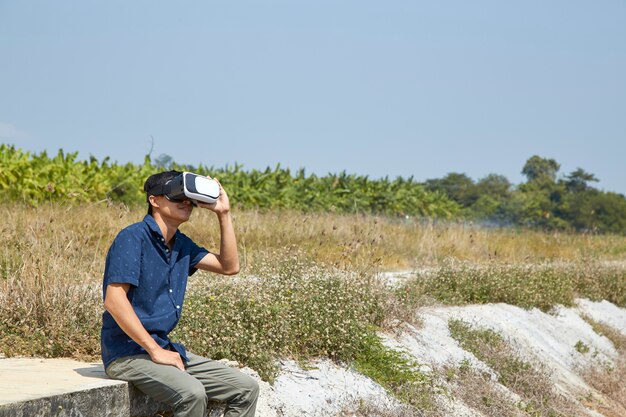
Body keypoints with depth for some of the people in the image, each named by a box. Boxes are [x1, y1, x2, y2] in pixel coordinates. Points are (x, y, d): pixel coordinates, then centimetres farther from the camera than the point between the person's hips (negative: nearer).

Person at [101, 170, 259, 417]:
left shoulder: (181, 244, 13)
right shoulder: (133, 238, -13)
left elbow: (229, 266, 18)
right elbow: (114, 300, -21)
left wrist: (224, 213, 10)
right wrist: (156, 351, -22)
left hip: (164, 348, 9)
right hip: (127, 353, -9)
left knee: (246, 389, 1)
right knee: (191, 393, -34)